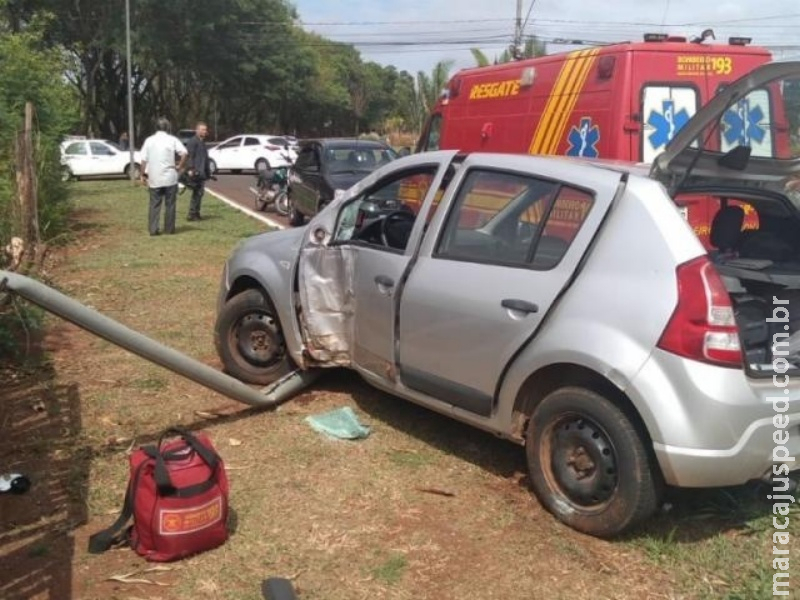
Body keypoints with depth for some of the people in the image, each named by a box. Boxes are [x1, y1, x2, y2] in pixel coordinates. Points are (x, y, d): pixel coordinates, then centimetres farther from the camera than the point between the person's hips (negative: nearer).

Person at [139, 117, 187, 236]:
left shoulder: (149, 140, 3)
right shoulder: (172, 139, -2)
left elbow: (144, 160, 0)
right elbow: (184, 153, -16)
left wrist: (143, 174, 7)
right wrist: (180, 166, -5)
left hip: (154, 179, 2)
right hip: (169, 177, -2)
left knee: (154, 204, 6)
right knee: (170, 204, 8)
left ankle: (153, 229, 1)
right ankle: (169, 229, 11)